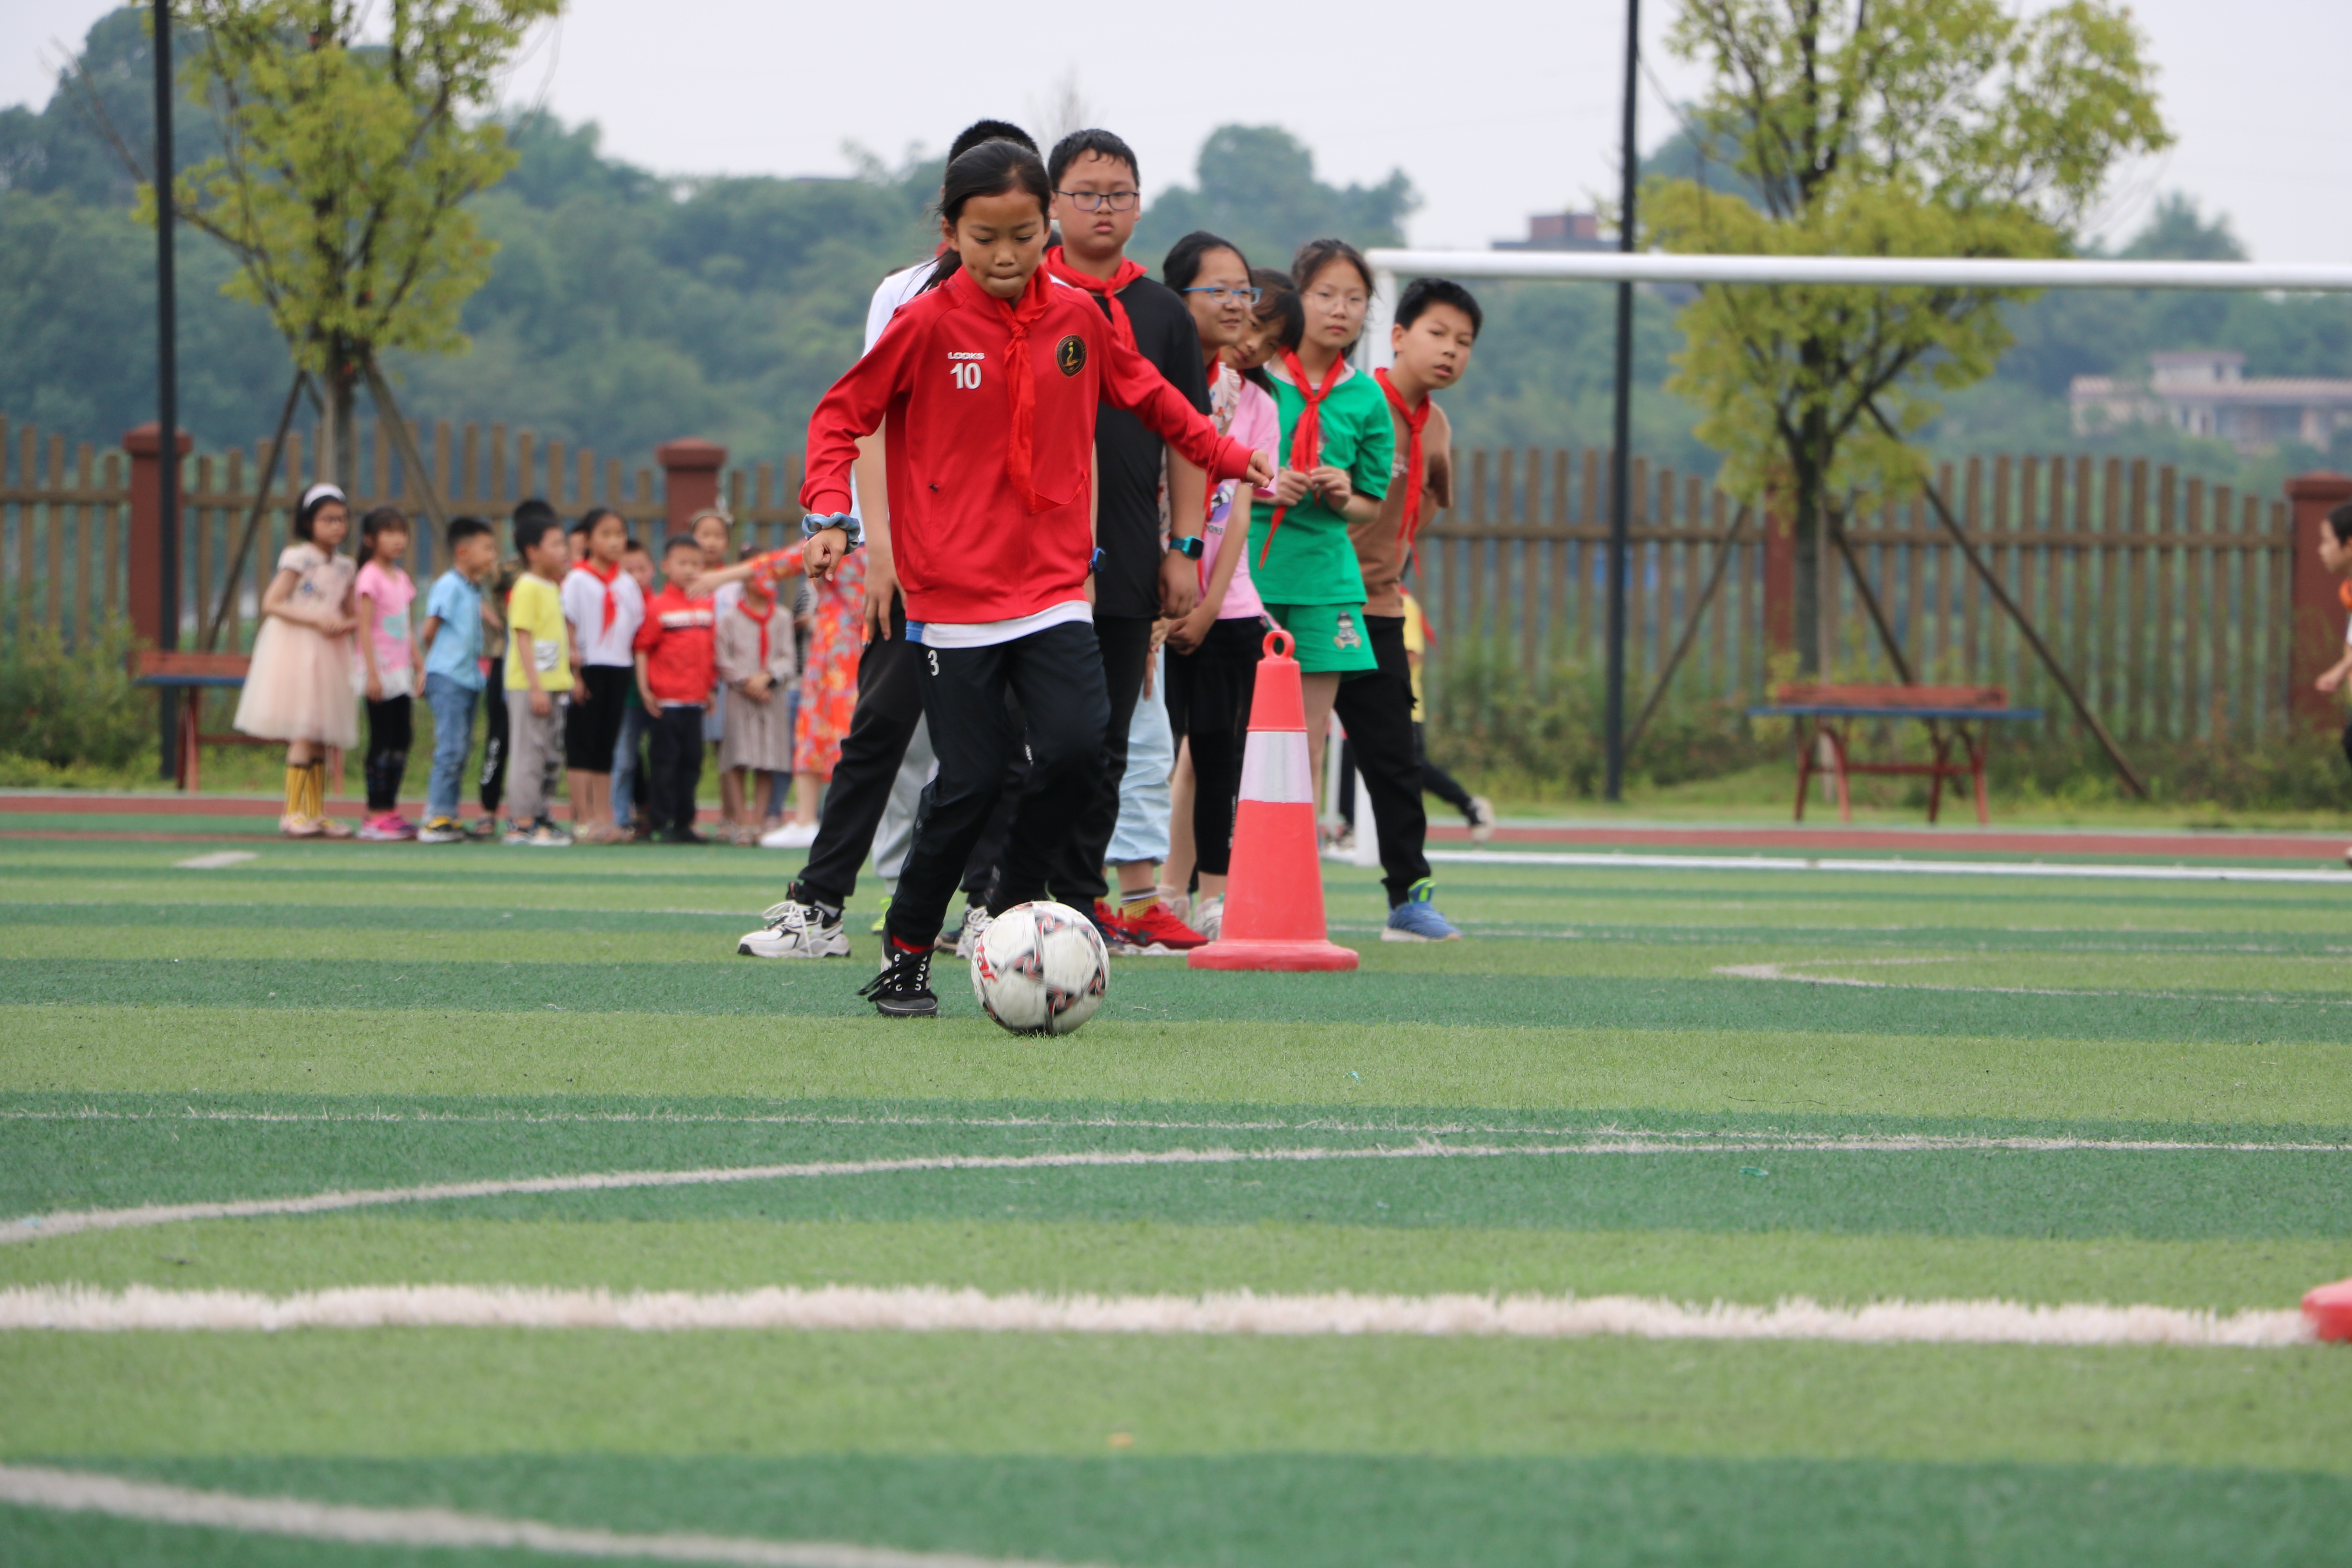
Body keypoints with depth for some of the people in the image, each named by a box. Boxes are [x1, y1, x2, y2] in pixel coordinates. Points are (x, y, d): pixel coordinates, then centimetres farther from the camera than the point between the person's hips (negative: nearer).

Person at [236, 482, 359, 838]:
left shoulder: (344, 567, 12)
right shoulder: (298, 558, -8)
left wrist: (345, 626, -4)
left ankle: (317, 813, 13)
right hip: (296, 649, -7)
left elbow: (349, 615, 20)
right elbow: (272, 604, -13)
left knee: (321, 738, 8)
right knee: (303, 734, -11)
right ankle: (293, 813, -9)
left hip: (328, 656, 7)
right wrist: (316, 620, -20)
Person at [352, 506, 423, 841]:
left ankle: (389, 811, 12)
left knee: (402, 742, 7)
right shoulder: (370, 577, -10)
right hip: (381, 672, -8)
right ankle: (376, 816, -4)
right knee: (382, 744, -6)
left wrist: (420, 668, 15)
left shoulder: (401, 578, 14)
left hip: (401, 673, 8)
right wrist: (372, 673, -19)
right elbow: (364, 628, -15)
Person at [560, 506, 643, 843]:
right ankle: (582, 819, -2)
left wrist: (640, 674, 6)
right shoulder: (578, 580, -5)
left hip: (619, 668, 5)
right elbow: (568, 626, -8)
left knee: (606, 747, 9)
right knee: (582, 745, -2)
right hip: (588, 668, -5)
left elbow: (636, 627, 13)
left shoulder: (627, 584, 10)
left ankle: (604, 817, 12)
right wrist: (574, 672, -13)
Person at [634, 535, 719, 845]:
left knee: (692, 762, 9)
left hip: (696, 700, 5)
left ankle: (684, 823, 16)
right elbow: (643, 650, -7)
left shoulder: (707, 607, 9)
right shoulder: (658, 607, -7)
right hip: (667, 700, -5)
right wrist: (645, 690, -12)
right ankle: (662, 823, 4)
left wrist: (710, 688, 16)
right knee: (666, 761, -2)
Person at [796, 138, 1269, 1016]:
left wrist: (1224, 456, 24)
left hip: (1053, 586, 3)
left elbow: (1145, 393, 23)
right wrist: (830, 513, -15)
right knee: (971, 779, -5)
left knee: (1077, 751, -15)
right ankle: (906, 954, 13)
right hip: (952, 591, -3)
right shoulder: (927, 325, -6)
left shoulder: (1077, 318, 5)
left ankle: (1014, 907, 8)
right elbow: (840, 417, -2)